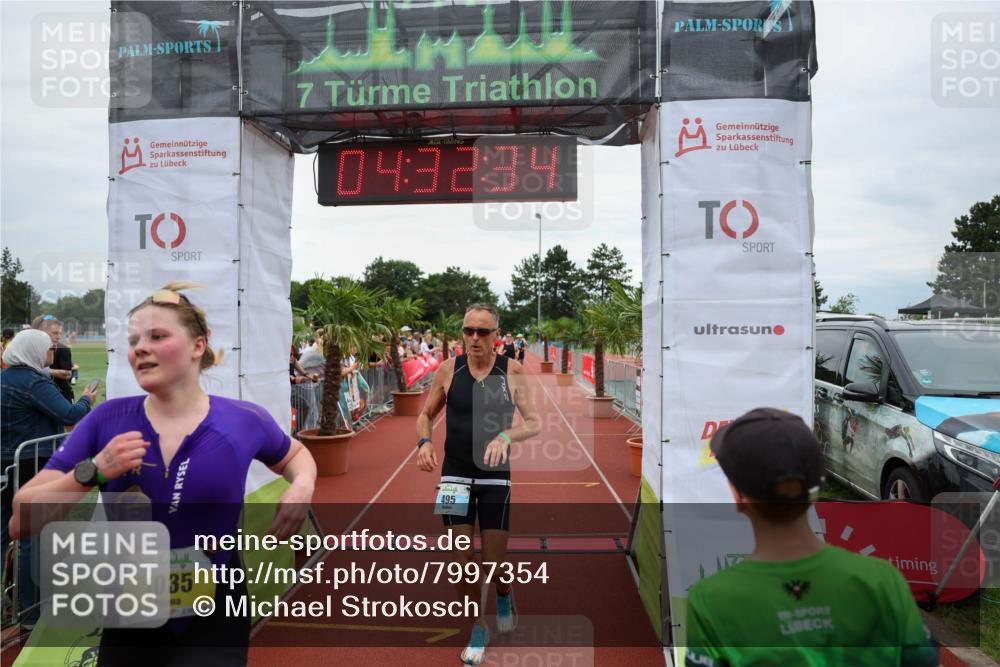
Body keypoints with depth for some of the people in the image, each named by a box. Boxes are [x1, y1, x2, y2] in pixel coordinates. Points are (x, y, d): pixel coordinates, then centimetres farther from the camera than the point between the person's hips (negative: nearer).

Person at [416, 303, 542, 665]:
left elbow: (535, 422, -6)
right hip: (455, 476, 1)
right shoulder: (448, 369, -4)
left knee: (495, 561, 4)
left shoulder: (512, 371, -7)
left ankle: (504, 597, 41)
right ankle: (478, 630, 27)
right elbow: (425, 414, 7)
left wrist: (506, 436, -26)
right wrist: (424, 442, -14)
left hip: (495, 477, -1)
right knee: (462, 561, 3)